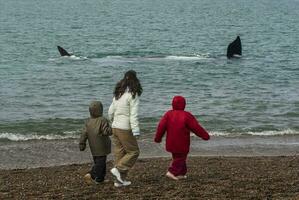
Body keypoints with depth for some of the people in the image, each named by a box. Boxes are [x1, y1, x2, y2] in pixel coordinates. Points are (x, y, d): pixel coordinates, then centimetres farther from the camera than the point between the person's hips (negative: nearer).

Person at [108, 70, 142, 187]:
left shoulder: (118, 94, 11)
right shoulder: (133, 95, -12)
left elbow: (110, 112, 17)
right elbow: (133, 115, -18)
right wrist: (136, 132, -19)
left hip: (115, 128, 8)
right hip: (125, 129, -8)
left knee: (119, 153, 11)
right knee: (133, 151, 4)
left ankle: (120, 180, 14)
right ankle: (118, 169, -8)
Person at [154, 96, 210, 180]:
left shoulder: (168, 114, -2)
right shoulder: (187, 116, -12)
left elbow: (161, 126, -5)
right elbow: (196, 128, -9)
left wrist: (158, 138, 8)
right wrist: (205, 135, 2)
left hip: (171, 143, 5)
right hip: (182, 144, -5)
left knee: (177, 157, 21)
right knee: (181, 158, 7)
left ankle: (181, 173, 25)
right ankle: (172, 172, -7)